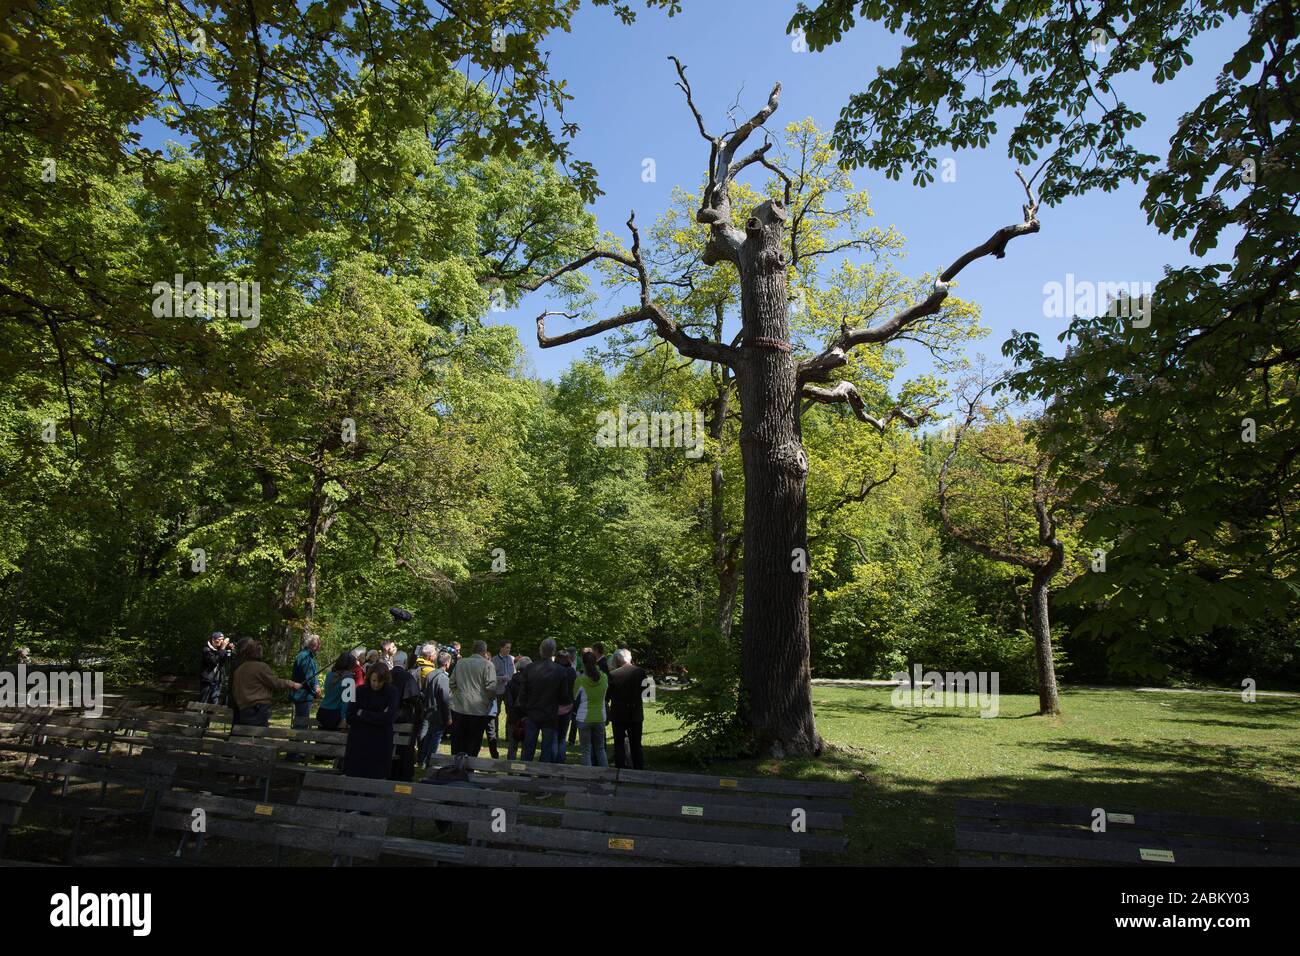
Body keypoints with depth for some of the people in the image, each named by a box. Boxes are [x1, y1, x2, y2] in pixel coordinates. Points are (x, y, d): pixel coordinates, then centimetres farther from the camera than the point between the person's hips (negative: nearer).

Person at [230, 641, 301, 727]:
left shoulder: (238, 670, 14)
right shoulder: (261, 666, -8)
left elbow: (233, 690, 19)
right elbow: (275, 683, -8)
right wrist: (292, 684, 2)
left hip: (242, 710, 7)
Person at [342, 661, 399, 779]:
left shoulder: (391, 692, -5)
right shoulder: (360, 690, -1)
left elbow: (389, 718, -13)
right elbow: (350, 717, -4)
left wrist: (363, 714, -7)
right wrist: (378, 717, -9)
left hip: (380, 744, -1)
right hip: (358, 743, 1)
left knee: (376, 778, 2)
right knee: (352, 776, 3)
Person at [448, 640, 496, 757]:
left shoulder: (460, 663, 7)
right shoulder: (487, 665, -9)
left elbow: (452, 683, 12)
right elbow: (491, 687, -13)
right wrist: (492, 698, 6)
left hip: (458, 707, 4)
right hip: (478, 709, -4)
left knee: (457, 741, 14)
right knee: (473, 743, 7)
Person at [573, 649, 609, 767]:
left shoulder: (580, 679, -14)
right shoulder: (604, 677, -6)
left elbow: (575, 697, -2)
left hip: (584, 719, -3)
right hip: (600, 718, 3)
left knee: (586, 750, 6)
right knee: (600, 749, 16)